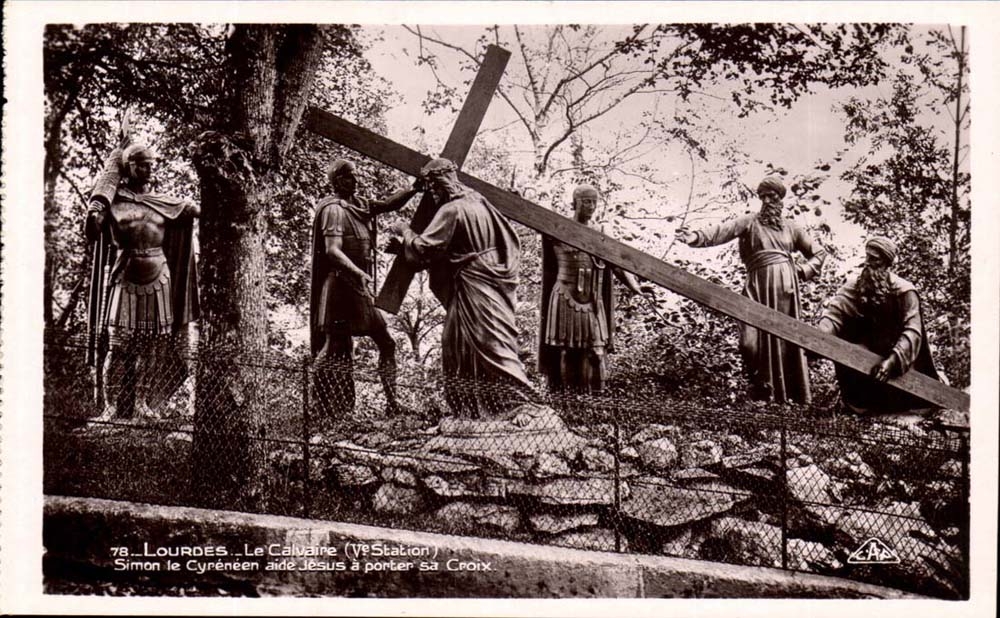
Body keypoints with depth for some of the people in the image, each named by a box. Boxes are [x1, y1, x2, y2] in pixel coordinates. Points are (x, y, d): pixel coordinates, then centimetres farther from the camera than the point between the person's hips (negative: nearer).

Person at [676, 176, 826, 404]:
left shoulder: (791, 228, 21)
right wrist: (697, 237, -23)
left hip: (785, 283, 2)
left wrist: (804, 270, 9)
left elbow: (819, 252, 28)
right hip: (758, 284, -1)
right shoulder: (749, 222, 14)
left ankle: (793, 394, 2)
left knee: (785, 337, -3)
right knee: (751, 341, -12)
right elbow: (723, 230, -4)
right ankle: (761, 389, 5)